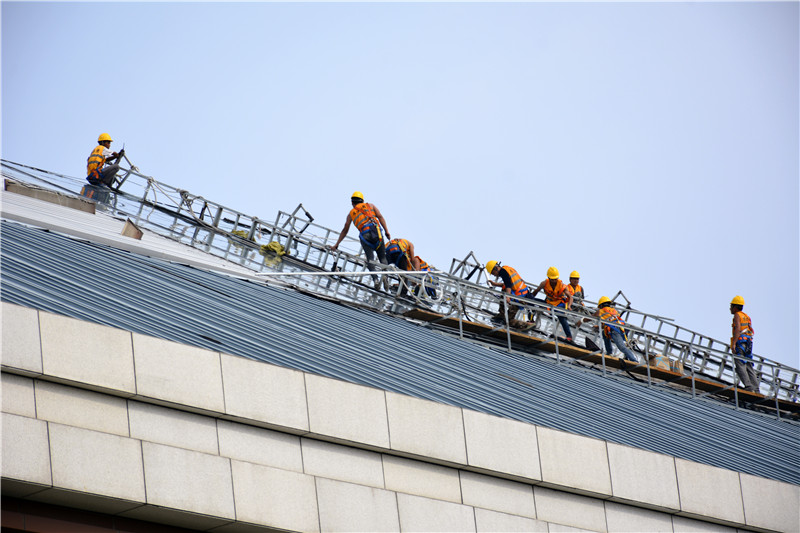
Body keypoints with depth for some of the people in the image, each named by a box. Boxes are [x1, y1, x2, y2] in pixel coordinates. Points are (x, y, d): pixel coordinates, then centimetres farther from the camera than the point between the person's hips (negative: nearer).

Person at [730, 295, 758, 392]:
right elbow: (751, 331, 23)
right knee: (749, 367, 6)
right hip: (749, 343, 8)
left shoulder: (737, 315, -1)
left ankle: (749, 387, -26)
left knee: (740, 366, -13)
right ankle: (756, 389, -3)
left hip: (740, 342, -8)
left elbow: (738, 329, -16)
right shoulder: (747, 316, 24)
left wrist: (734, 344, -23)